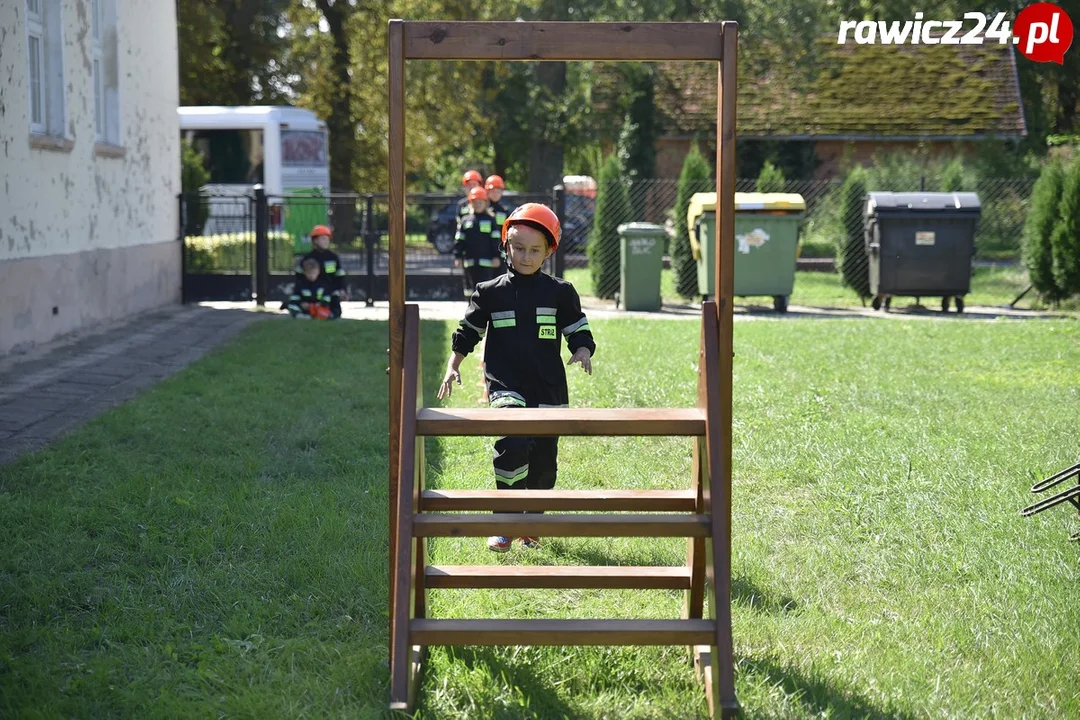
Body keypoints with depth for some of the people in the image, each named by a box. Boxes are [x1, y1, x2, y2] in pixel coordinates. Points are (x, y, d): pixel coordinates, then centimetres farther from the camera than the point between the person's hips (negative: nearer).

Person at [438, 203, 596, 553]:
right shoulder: (489, 293, 5)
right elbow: (466, 334, 12)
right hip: (506, 387, -2)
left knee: (543, 460, 7)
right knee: (512, 445, -24)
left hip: (549, 390, 2)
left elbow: (580, 333, 8)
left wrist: (583, 352, -12)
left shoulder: (560, 292, 5)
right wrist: (452, 367, 1)